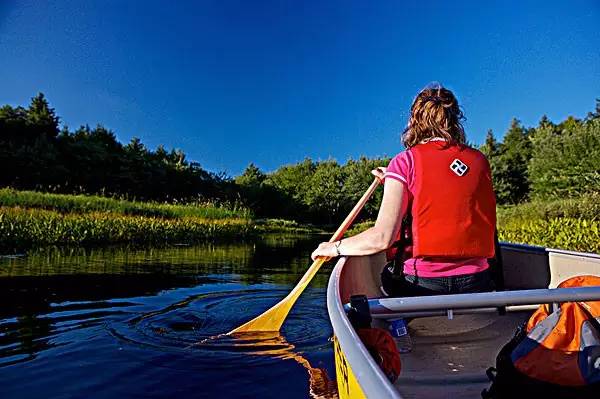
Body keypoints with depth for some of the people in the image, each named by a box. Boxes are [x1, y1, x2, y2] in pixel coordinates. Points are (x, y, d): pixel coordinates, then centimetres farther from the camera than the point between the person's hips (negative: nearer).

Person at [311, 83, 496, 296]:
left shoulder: (406, 161, -8)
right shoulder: (479, 160, 6)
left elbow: (382, 238, -17)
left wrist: (335, 247, 0)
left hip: (424, 284, -5)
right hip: (477, 282, 5)